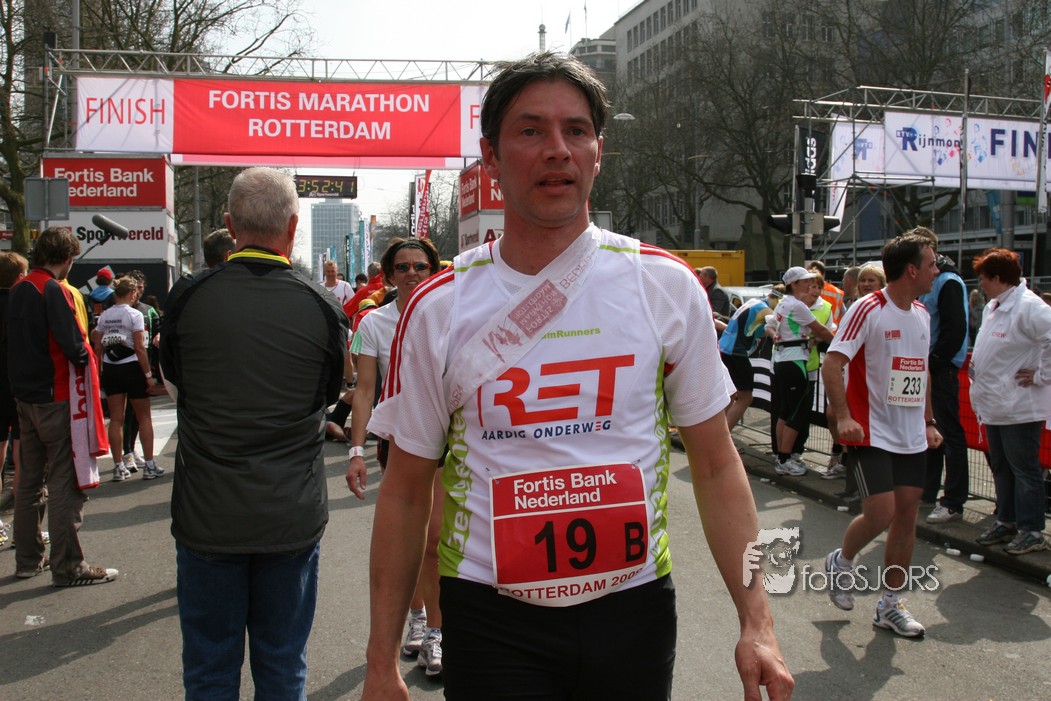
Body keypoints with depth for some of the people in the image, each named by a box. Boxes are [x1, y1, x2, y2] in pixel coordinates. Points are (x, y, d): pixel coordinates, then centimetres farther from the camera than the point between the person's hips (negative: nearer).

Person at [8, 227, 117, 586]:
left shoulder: (17, 290, 11)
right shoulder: (54, 290, -16)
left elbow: (15, 341, 17)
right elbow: (73, 345, -23)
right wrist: (87, 357, -4)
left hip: (25, 395, 9)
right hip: (57, 396, -9)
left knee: (29, 479, 15)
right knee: (64, 482, -4)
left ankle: (28, 559, 25)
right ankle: (67, 566, 1)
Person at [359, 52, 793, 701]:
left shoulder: (666, 286, -4)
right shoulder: (438, 309, -5)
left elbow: (716, 465, 0)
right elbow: (406, 493, 1)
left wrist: (757, 622, -7)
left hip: (636, 607, 2)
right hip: (492, 622, -1)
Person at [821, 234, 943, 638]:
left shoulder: (922, 314, 11)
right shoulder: (868, 310, -13)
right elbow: (832, 363, -18)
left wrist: (929, 421, 17)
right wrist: (843, 416, -26)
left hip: (913, 436, 7)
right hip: (873, 434, -7)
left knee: (907, 515, 7)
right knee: (880, 512, -12)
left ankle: (891, 605, 18)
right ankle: (841, 561, 19)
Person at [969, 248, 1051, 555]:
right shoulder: (992, 307, 13)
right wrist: (977, 366, 15)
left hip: (1018, 406, -10)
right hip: (995, 404, 10)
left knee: (1024, 469, 1)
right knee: (1001, 468, 17)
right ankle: (1007, 522, 29)